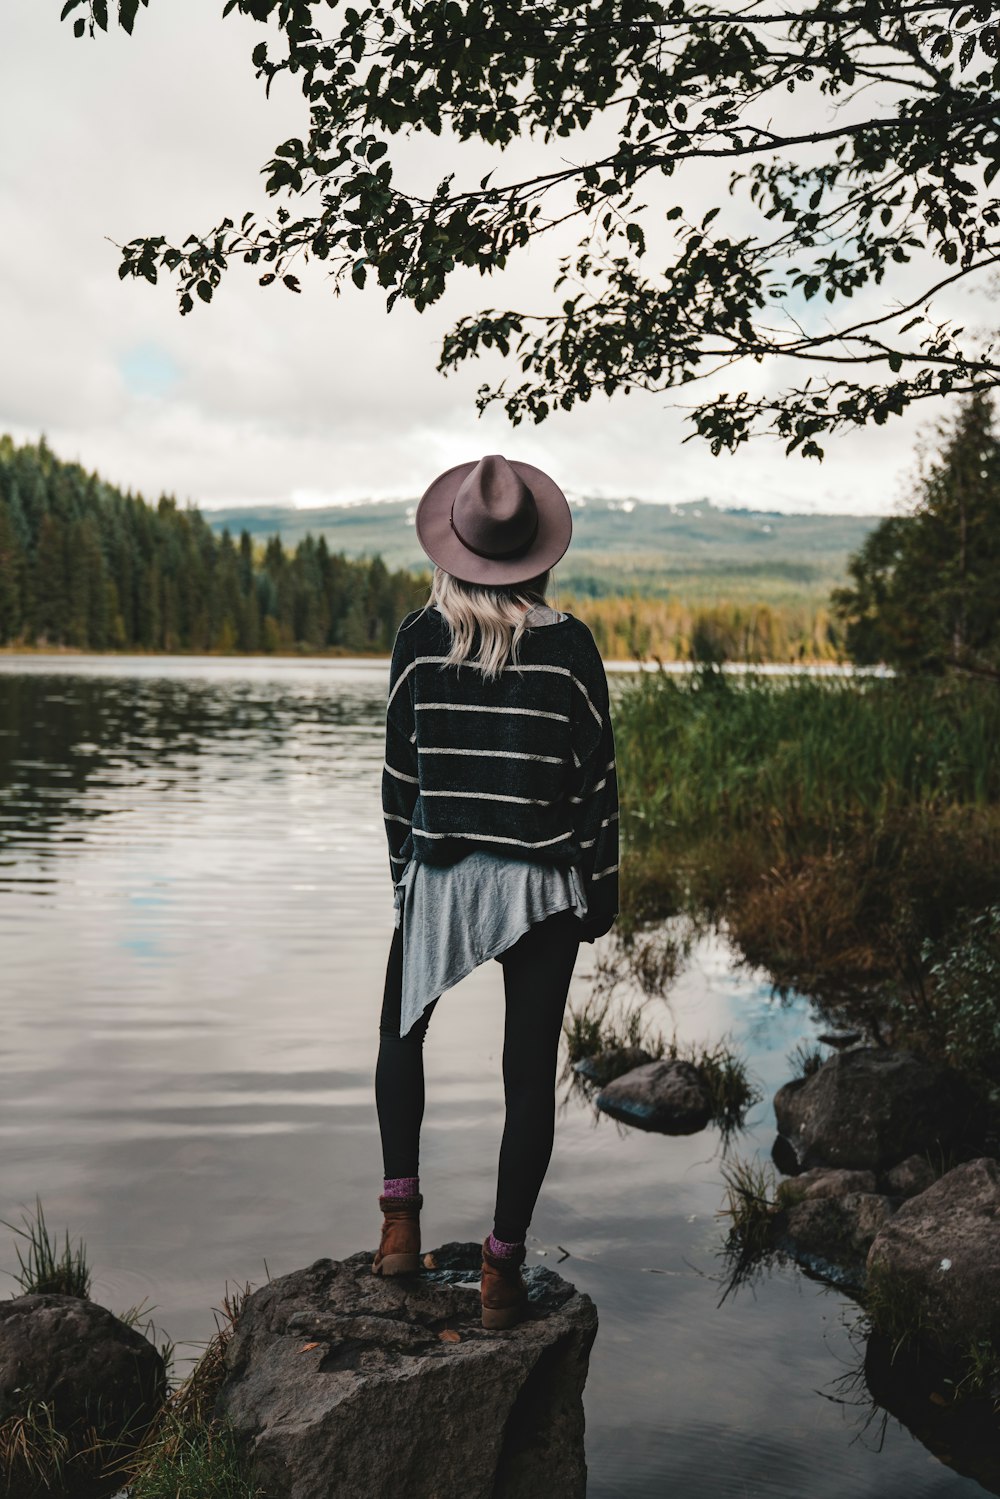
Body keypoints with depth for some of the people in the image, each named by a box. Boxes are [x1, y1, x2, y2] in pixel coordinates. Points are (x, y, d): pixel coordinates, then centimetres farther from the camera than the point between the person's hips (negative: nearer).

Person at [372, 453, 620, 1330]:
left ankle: (401, 1219, 16)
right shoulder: (568, 644, -4)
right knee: (530, 1066, 7)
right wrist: (601, 893, 7)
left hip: (441, 874, 1)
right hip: (541, 882, 0)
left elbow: (400, 769, 1)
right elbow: (597, 776, -2)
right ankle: (503, 1270, 11)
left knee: (401, 1033, 23)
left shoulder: (422, 638, -3)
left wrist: (404, 875, 12)